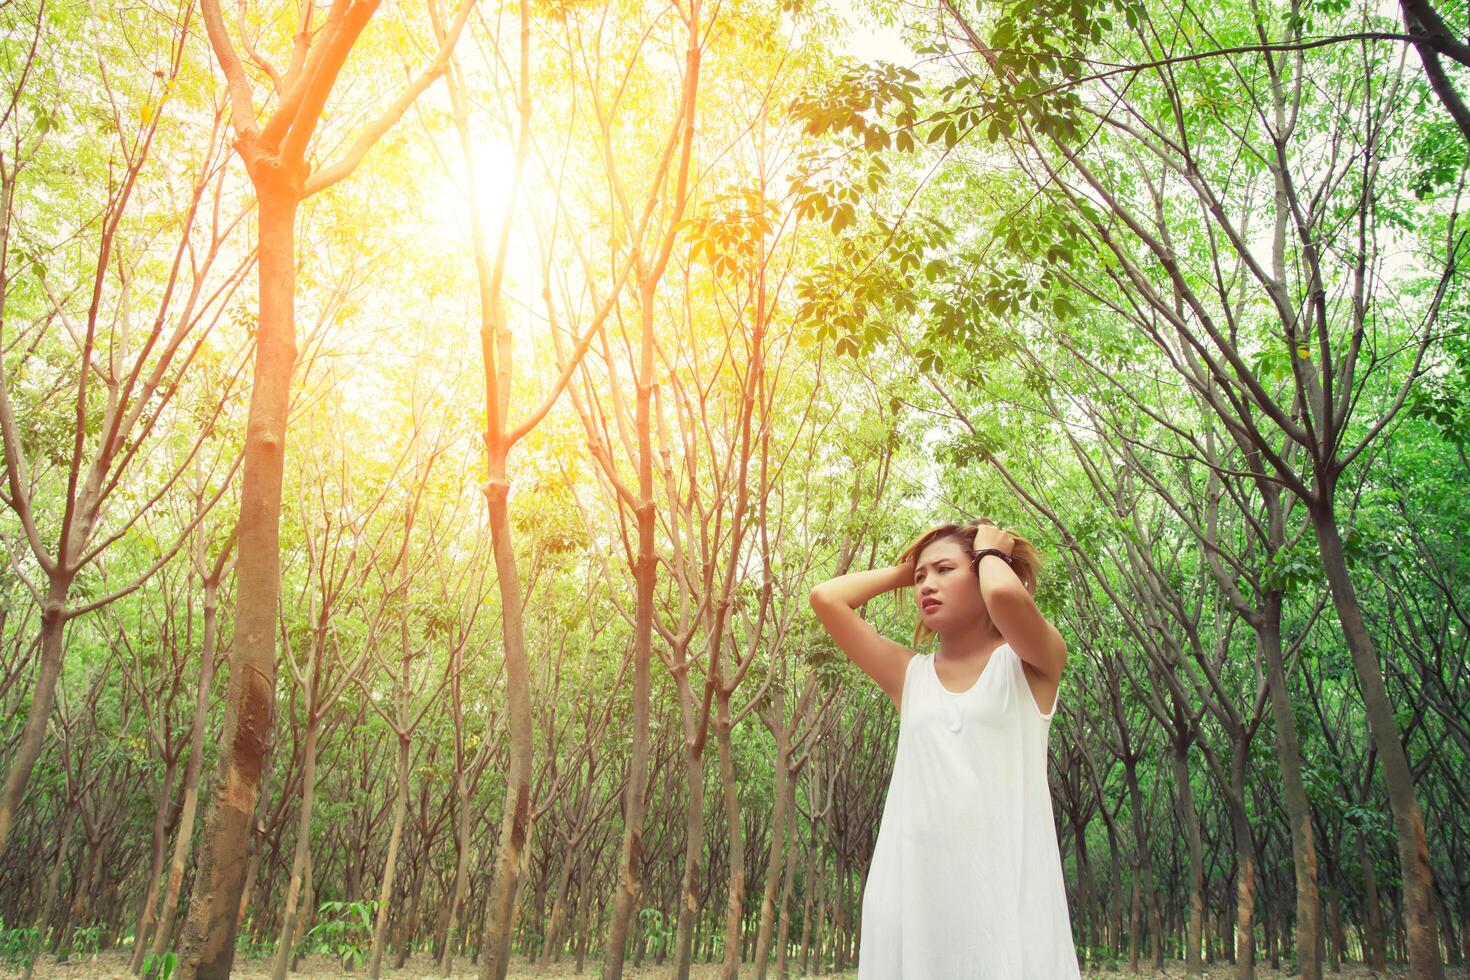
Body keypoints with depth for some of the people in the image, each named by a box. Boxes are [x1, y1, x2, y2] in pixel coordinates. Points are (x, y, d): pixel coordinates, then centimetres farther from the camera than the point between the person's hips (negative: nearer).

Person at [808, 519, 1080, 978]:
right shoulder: (910, 675, 12)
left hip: (1006, 881, -3)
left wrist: (990, 552, 2)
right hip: (912, 883, 3)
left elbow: (1006, 595, -19)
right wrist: (906, 568, 14)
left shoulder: (1032, 663, 3)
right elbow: (826, 598, 4)